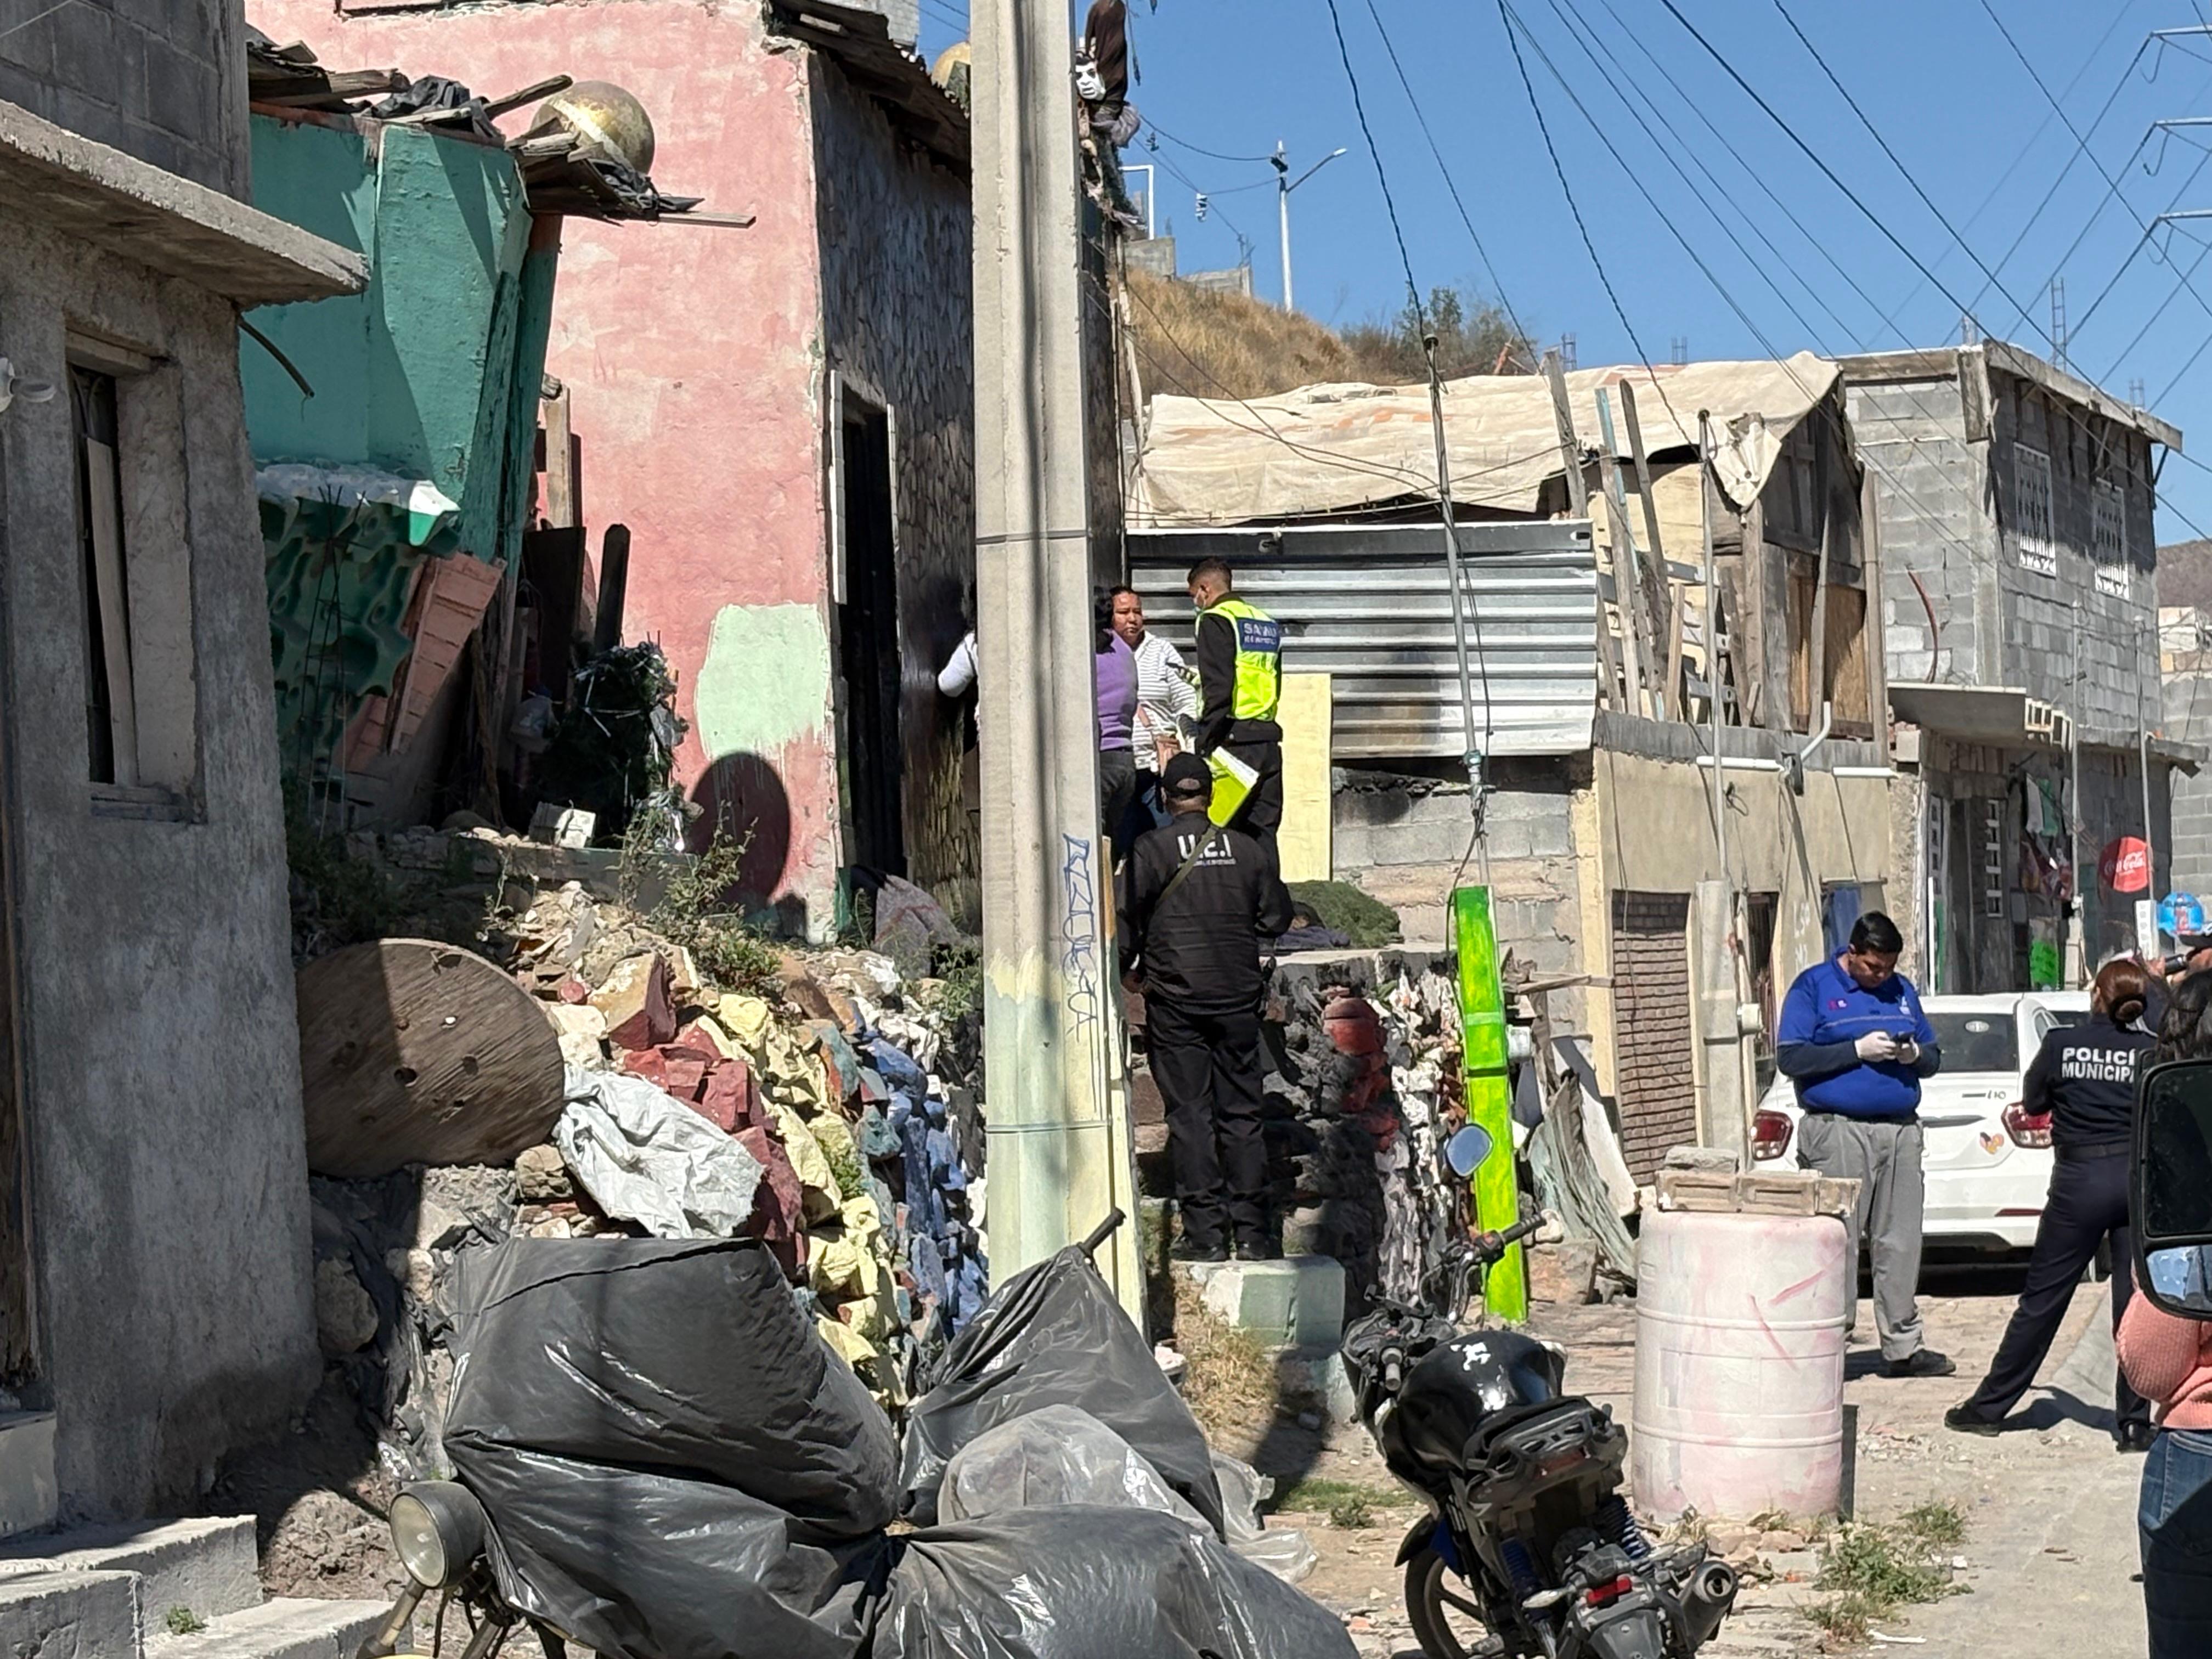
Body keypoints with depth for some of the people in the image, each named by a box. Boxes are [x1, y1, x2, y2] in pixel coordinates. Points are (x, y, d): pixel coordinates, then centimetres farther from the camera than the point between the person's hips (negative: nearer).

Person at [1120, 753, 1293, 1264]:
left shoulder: (1152, 849, -5)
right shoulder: (1248, 849, 4)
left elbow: (1128, 920, -6)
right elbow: (1275, 919, 9)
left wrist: (1130, 971, 11)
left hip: (1176, 997, -3)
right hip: (1238, 996, 3)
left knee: (1190, 1114, 1)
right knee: (1241, 1112, 7)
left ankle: (1206, 1233, -1)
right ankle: (1250, 1232, 6)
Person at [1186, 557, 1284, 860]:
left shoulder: (1215, 620, -5)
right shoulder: (1268, 623, 18)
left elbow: (1218, 690, -15)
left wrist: (1208, 747, -16)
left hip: (1232, 740, -7)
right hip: (1268, 739, 7)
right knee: (1263, 832, 8)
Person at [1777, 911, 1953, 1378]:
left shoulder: (1902, 990, 19)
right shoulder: (1814, 987, 2)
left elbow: (1934, 1057, 22)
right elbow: (1790, 1058, -8)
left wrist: (1915, 1055, -2)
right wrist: (1858, 1050, -13)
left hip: (1900, 1130, 5)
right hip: (1839, 1130, -5)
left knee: (1901, 1242, 6)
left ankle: (1903, 1346, 12)